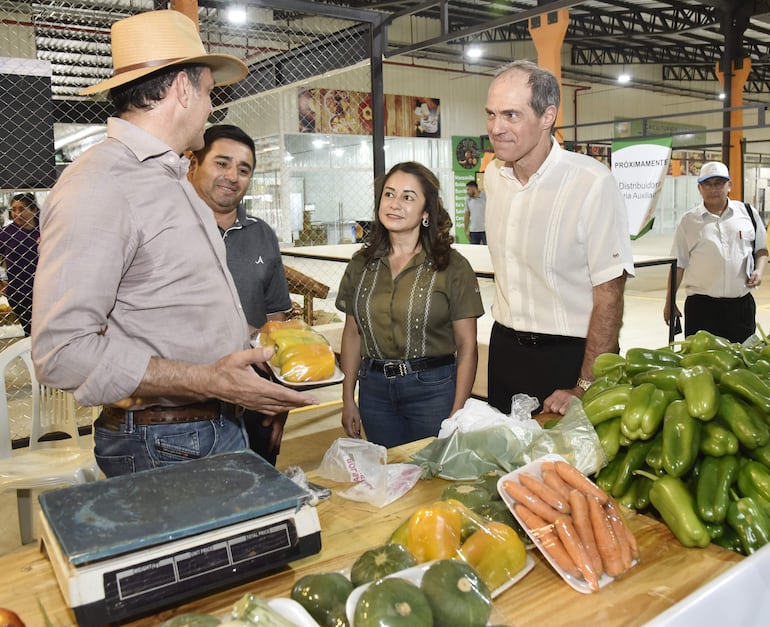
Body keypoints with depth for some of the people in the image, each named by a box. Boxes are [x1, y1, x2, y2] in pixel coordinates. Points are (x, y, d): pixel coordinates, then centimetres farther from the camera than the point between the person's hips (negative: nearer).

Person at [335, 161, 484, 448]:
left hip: (433, 389, -3)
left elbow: (467, 346, -7)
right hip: (374, 389, 4)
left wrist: (457, 415, -11)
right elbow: (352, 333, 9)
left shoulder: (452, 266, -8)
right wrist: (348, 399, 7)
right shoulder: (362, 264, 4)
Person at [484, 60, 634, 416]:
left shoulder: (592, 183, -20)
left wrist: (584, 389, -18)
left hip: (571, 355, -6)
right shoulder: (493, 175, 2)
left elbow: (609, 293, -19)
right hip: (505, 347, 6)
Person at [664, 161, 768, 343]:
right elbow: (679, 264, 7)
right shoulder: (689, 221, 4)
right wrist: (670, 302, 5)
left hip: (741, 303, 2)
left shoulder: (748, 213, 8)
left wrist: (759, 270, -4)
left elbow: (761, 249, 17)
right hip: (701, 305, -2)